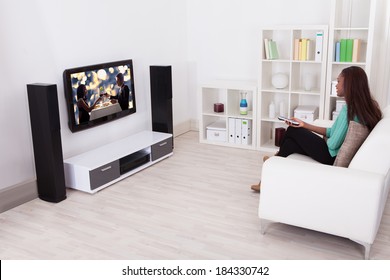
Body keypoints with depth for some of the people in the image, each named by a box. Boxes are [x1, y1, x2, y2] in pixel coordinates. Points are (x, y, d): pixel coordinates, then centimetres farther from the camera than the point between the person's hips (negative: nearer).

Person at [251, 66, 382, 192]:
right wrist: (304, 125, 10)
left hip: (332, 156, -9)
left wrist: (325, 139, -1)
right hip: (341, 154, 9)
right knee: (291, 141, 13)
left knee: (292, 131, 5)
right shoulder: (364, 106, 5)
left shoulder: (348, 109, -25)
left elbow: (333, 143, -26)